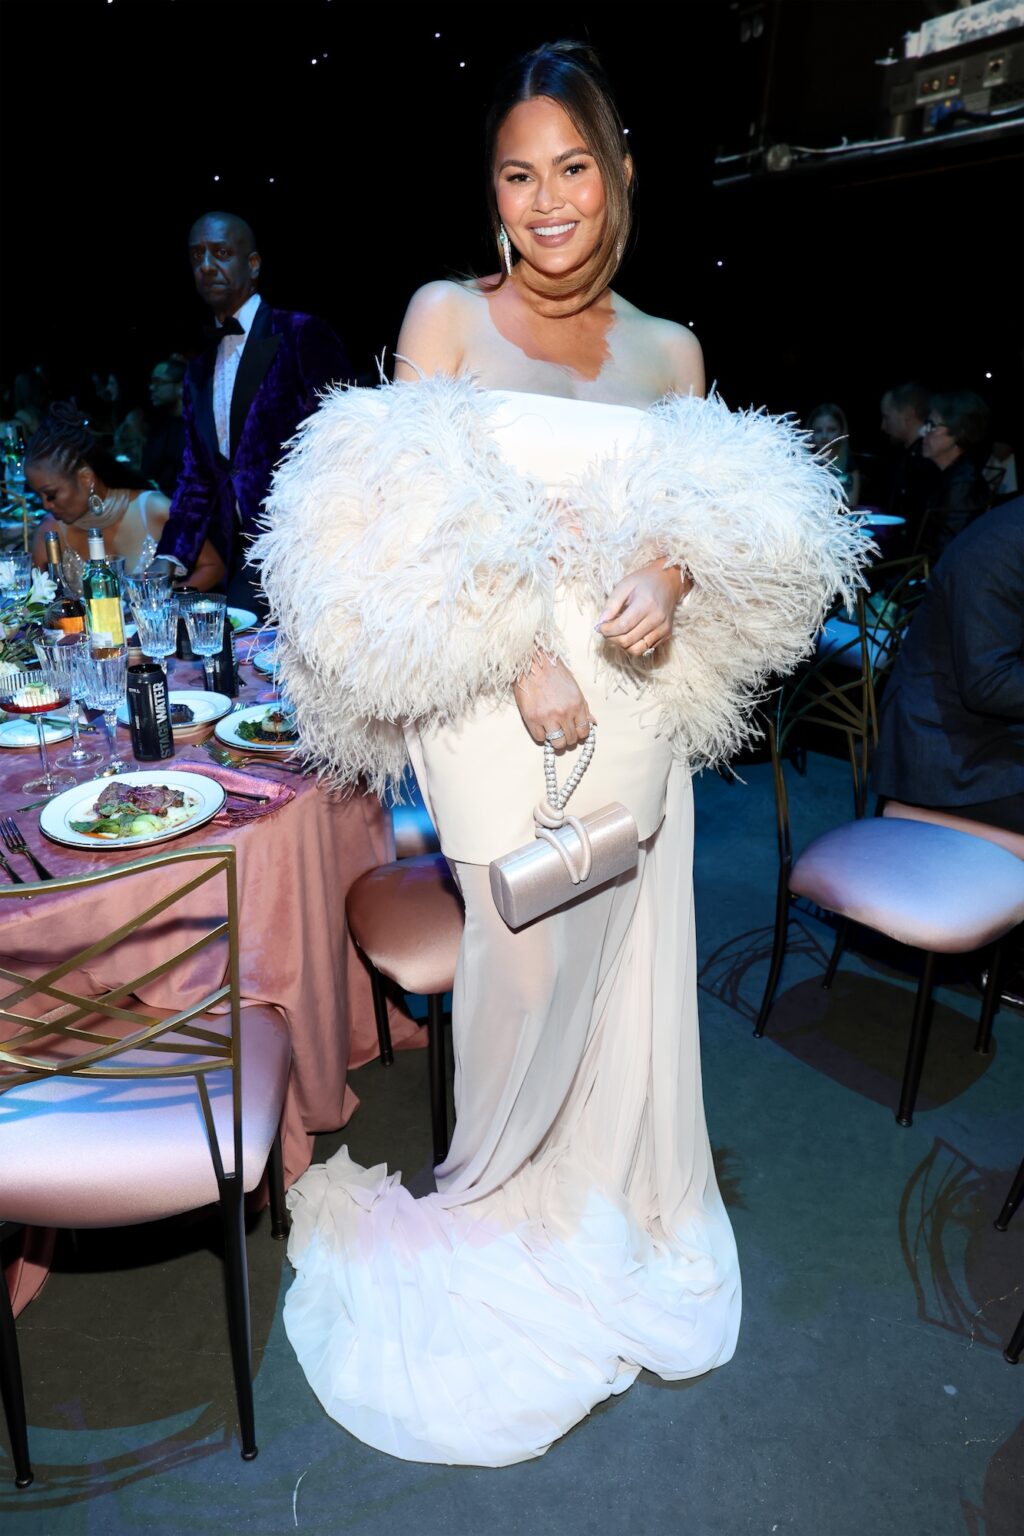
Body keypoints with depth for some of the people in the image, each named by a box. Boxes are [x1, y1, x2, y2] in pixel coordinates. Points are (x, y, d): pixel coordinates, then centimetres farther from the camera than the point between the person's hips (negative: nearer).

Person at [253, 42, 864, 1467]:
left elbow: (716, 521, 13)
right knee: (529, 959, 2)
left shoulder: (671, 349, 13)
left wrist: (671, 576, -11)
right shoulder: (446, 316, 4)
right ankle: (504, 1200, 33)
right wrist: (523, 654, -15)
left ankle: (607, 1196, 38)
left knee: (622, 958, 11)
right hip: (494, 692, -3)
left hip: (637, 700, 4)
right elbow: (405, 529, -4)